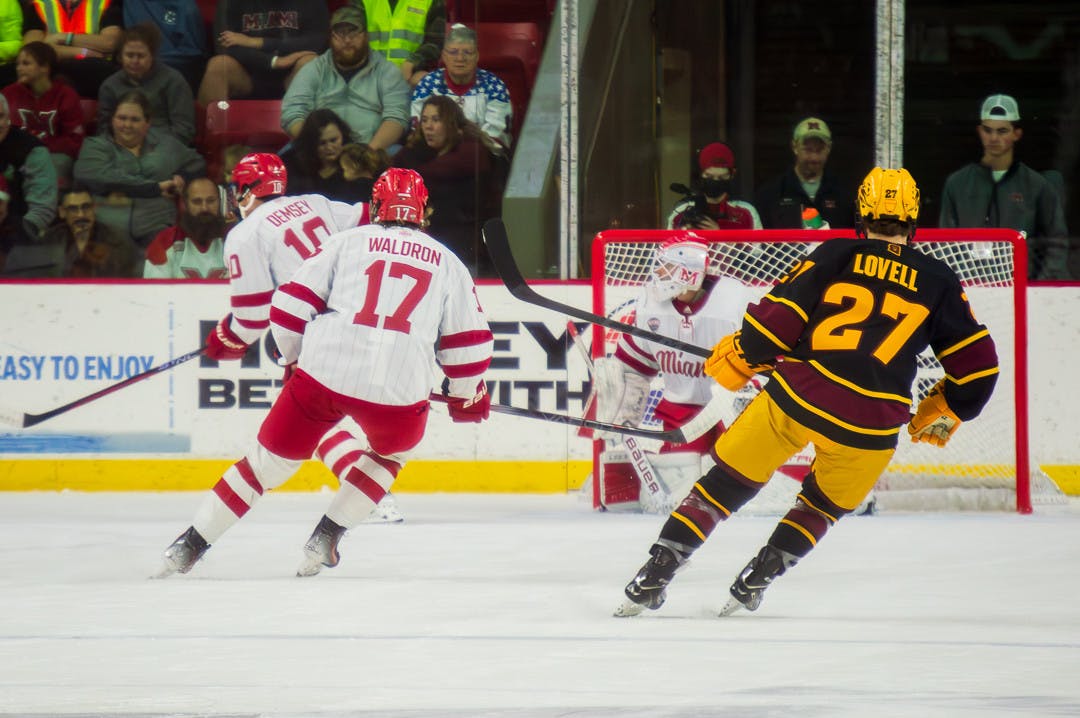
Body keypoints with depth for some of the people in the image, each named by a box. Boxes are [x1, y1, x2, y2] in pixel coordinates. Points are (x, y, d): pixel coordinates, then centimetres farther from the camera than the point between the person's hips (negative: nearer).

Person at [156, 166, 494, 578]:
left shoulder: (347, 242, 15)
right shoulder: (446, 263, 18)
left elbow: (292, 305, 10)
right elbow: (469, 339, 17)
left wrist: (294, 359, 26)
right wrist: (467, 395, 33)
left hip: (324, 373, 0)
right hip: (400, 389, 0)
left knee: (270, 461, 16)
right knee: (393, 448, 32)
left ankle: (190, 546, 16)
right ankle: (326, 537, 20)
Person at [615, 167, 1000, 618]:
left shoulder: (837, 255, 8)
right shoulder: (937, 281, 12)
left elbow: (779, 314, 0)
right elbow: (976, 363, 15)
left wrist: (738, 358, 16)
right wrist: (944, 414, 30)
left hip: (796, 394, -1)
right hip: (870, 425, 1)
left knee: (728, 481, 14)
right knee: (826, 504, 27)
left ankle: (656, 574, 7)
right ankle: (755, 582, 16)